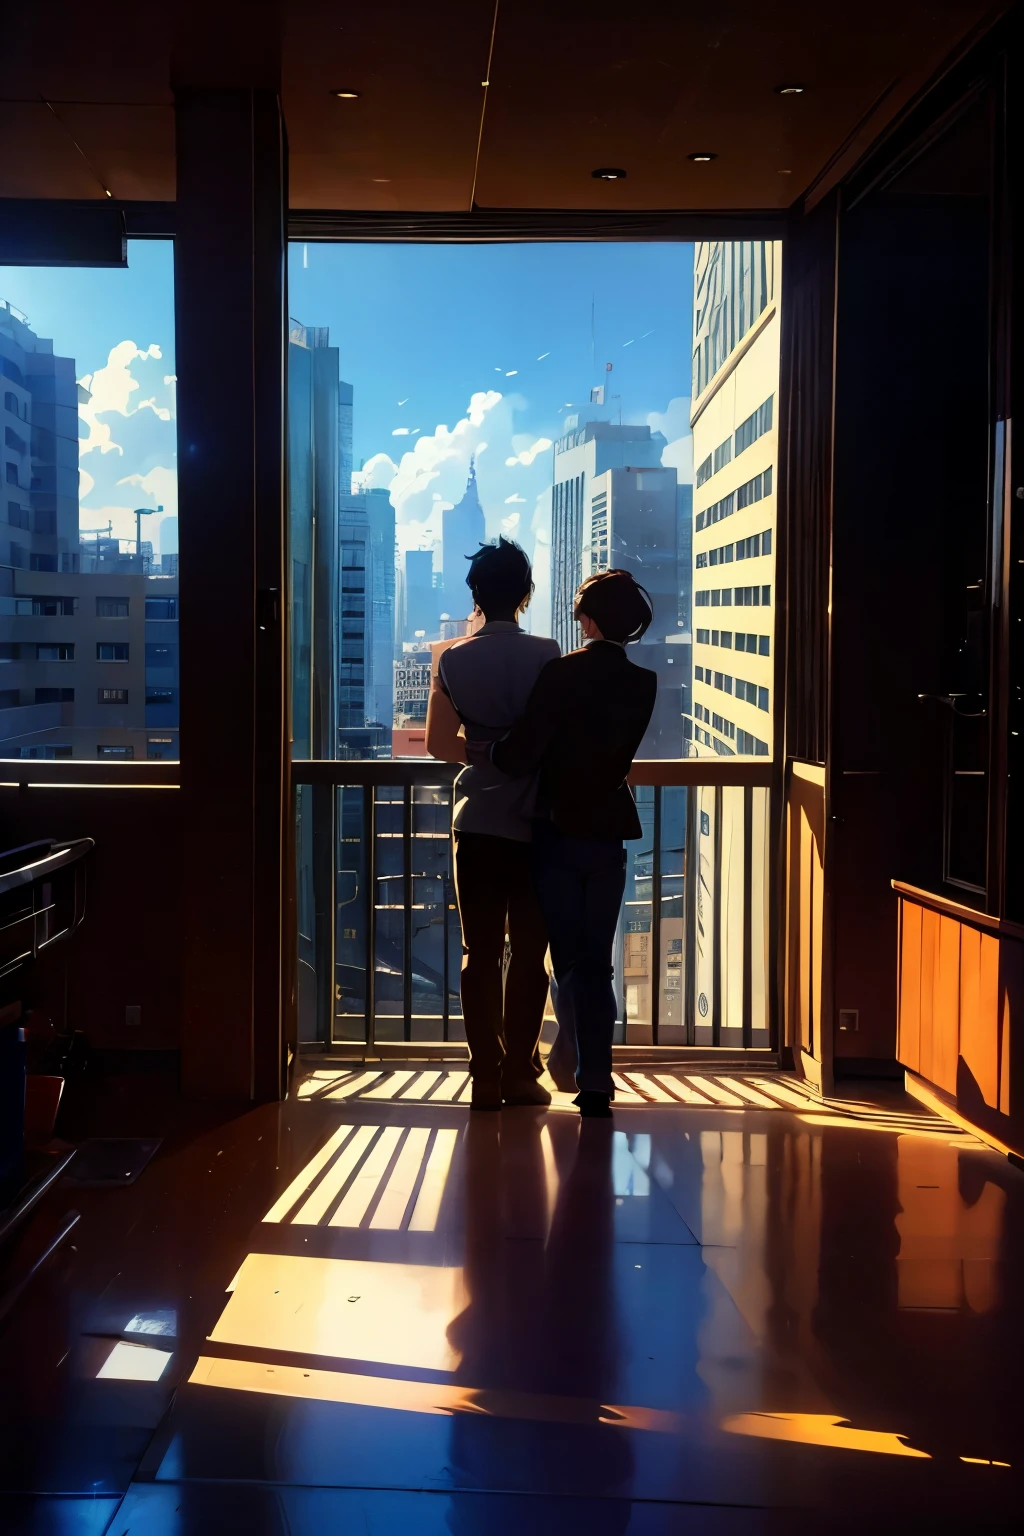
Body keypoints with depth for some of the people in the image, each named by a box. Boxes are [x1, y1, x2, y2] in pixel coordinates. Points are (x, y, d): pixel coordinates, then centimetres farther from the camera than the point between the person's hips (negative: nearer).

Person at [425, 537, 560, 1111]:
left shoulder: (454, 659, 1)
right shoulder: (546, 655, -7)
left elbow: (439, 742, 0)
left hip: (476, 821, 2)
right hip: (535, 823, -2)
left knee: (481, 953, 7)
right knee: (529, 954, 6)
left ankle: (486, 1078, 8)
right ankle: (521, 1075, 9)